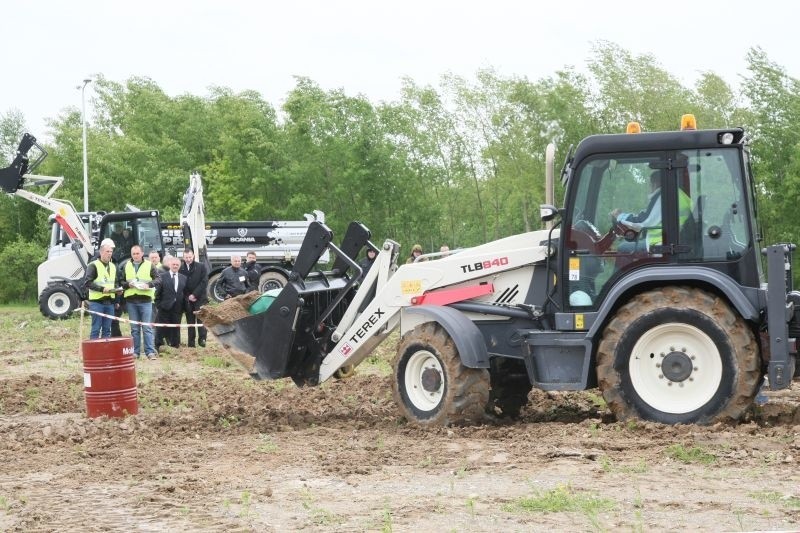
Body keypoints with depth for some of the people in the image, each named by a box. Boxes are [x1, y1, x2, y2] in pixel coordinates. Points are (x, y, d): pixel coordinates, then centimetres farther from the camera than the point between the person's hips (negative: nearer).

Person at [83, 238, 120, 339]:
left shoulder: (113, 267, 17)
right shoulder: (93, 265, -6)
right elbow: (87, 283, -15)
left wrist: (117, 289, 5)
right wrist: (102, 289, -23)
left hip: (109, 302, 7)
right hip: (97, 301, -7)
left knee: (107, 329, 8)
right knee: (96, 329, -5)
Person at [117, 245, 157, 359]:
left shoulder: (149, 265, 4)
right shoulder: (125, 266, 10)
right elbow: (120, 281, 10)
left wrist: (149, 284, -14)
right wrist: (128, 284, -9)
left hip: (145, 299, -2)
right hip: (130, 300, 3)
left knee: (147, 327, -5)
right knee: (134, 328, 8)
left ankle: (150, 351, -5)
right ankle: (136, 351, 12)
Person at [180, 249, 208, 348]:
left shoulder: (201, 267, 3)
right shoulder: (180, 268, 4)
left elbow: (204, 282, -3)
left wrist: (195, 294, -9)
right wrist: (188, 296, -5)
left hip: (200, 298, -1)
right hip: (187, 299, 1)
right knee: (190, 321, 3)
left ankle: (202, 338, -6)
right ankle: (191, 343, 4)